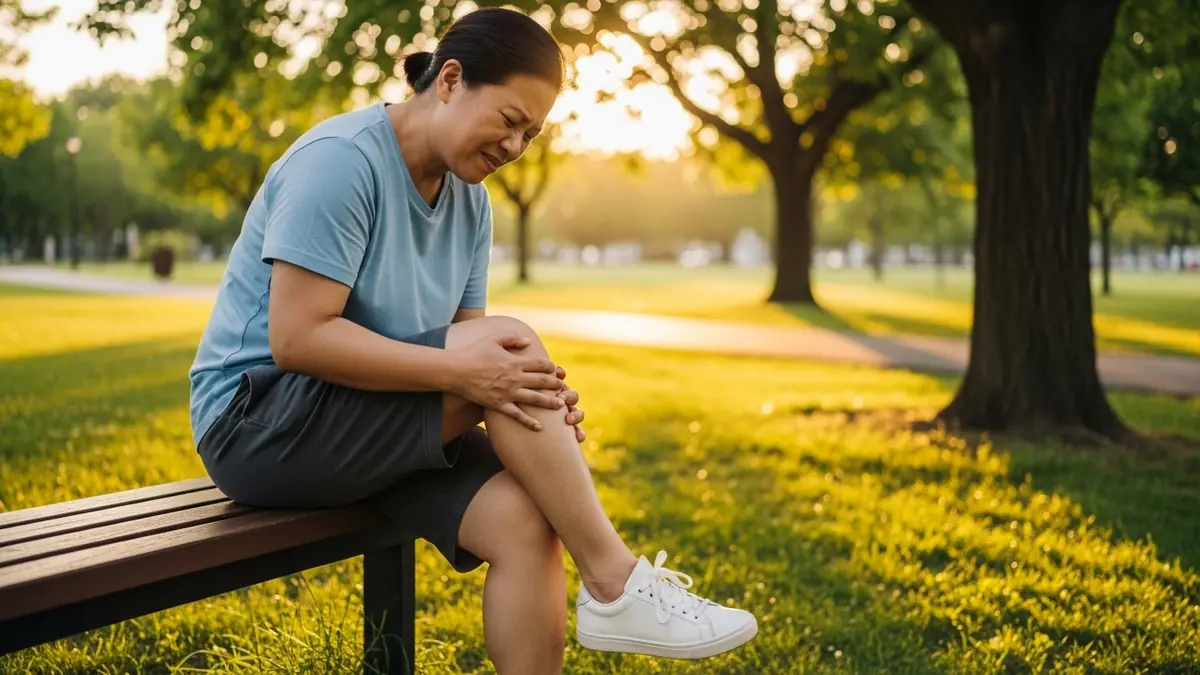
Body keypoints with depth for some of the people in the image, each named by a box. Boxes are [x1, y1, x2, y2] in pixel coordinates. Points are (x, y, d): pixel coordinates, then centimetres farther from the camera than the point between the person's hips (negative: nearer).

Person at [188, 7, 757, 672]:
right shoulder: (339, 160, -18)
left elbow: (466, 342, 3)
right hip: (260, 423, -7)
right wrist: (461, 371, -30)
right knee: (512, 336, -25)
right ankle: (614, 585, -19)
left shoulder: (469, 201, 6)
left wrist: (531, 389, -19)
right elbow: (296, 338, -25)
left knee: (524, 518, -21)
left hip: (374, 432, 7)